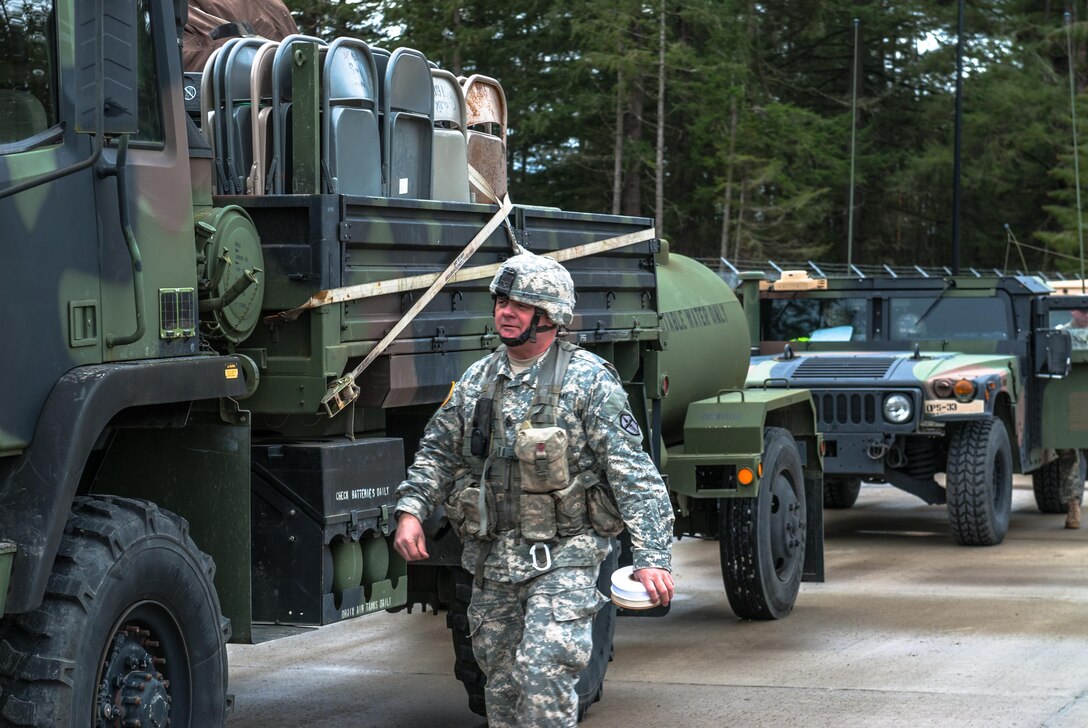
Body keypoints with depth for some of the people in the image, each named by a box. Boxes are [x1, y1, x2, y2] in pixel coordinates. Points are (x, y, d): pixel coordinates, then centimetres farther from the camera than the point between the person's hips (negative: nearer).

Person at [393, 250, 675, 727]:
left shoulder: (589, 381, -9)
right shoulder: (477, 380, 8)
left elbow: (634, 475, -12)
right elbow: (438, 451, 17)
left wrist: (651, 557, -19)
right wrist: (411, 509, 0)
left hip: (564, 556, -6)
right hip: (493, 558, 6)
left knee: (545, 674, -18)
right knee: (501, 683, 14)